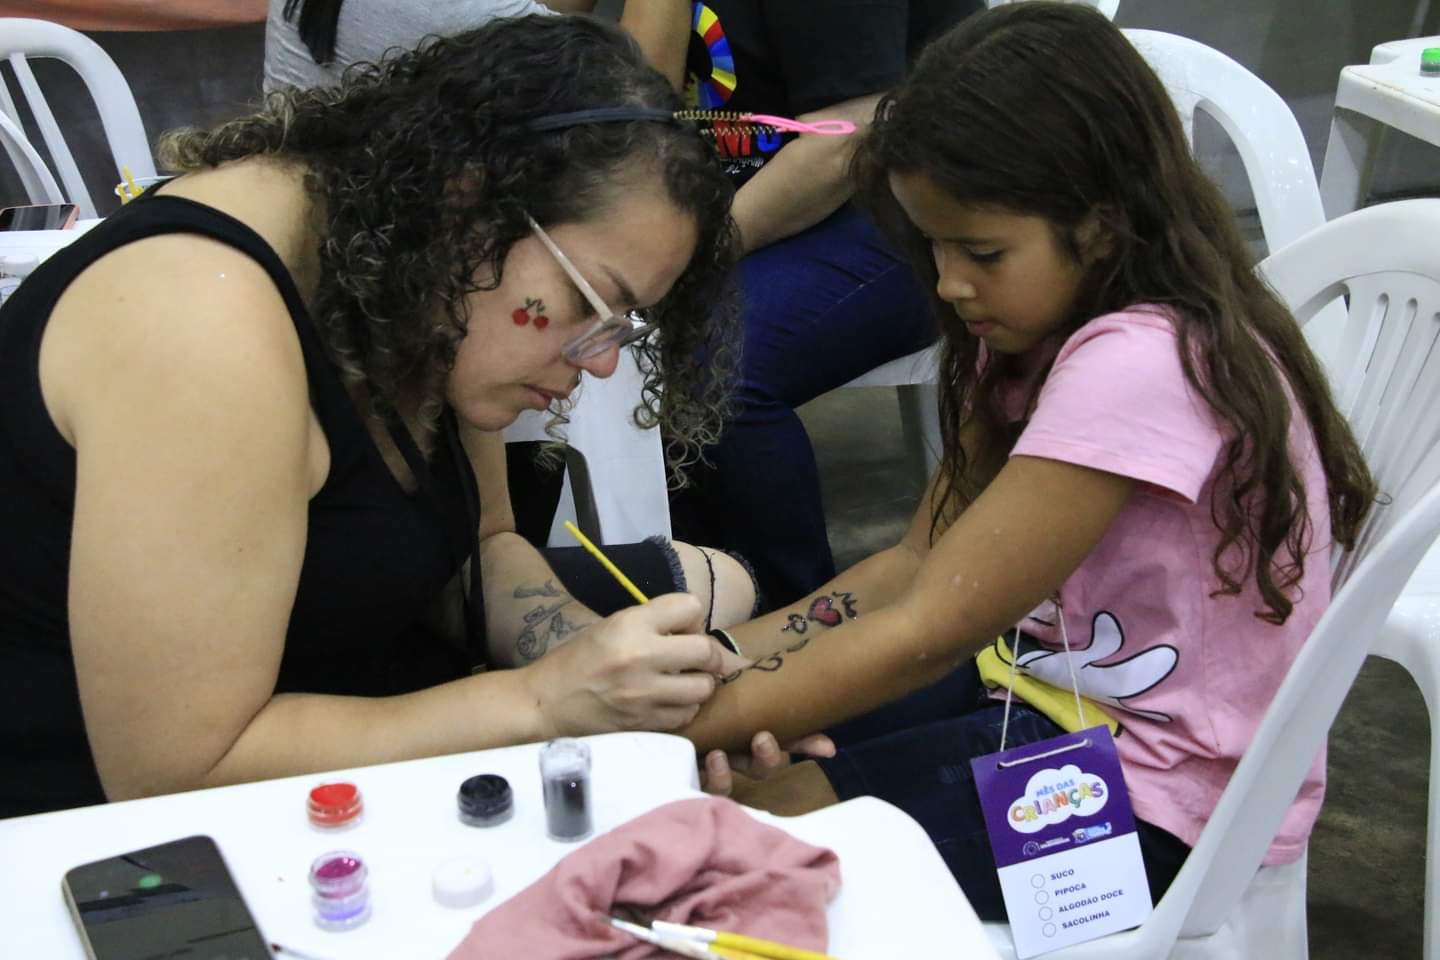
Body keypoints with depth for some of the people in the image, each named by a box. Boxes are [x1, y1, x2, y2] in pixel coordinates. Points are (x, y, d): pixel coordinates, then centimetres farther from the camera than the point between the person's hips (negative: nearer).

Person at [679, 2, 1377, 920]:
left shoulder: (1138, 363, -27)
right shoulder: (1041, 330, 3)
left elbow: (929, 630, -26)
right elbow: (922, 563, 2)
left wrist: (693, 718, -20)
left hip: (1161, 794, -8)